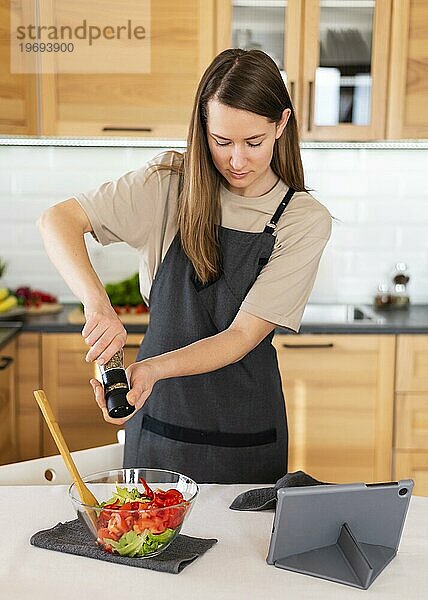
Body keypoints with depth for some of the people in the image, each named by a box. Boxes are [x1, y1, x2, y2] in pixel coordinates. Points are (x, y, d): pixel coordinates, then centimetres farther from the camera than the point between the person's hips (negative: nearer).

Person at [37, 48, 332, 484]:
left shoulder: (306, 222, -10)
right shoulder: (170, 181, -7)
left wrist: (150, 369, -31)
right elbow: (57, 220, -13)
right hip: (159, 421, 1)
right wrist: (97, 302, -30)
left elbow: (243, 335, -16)